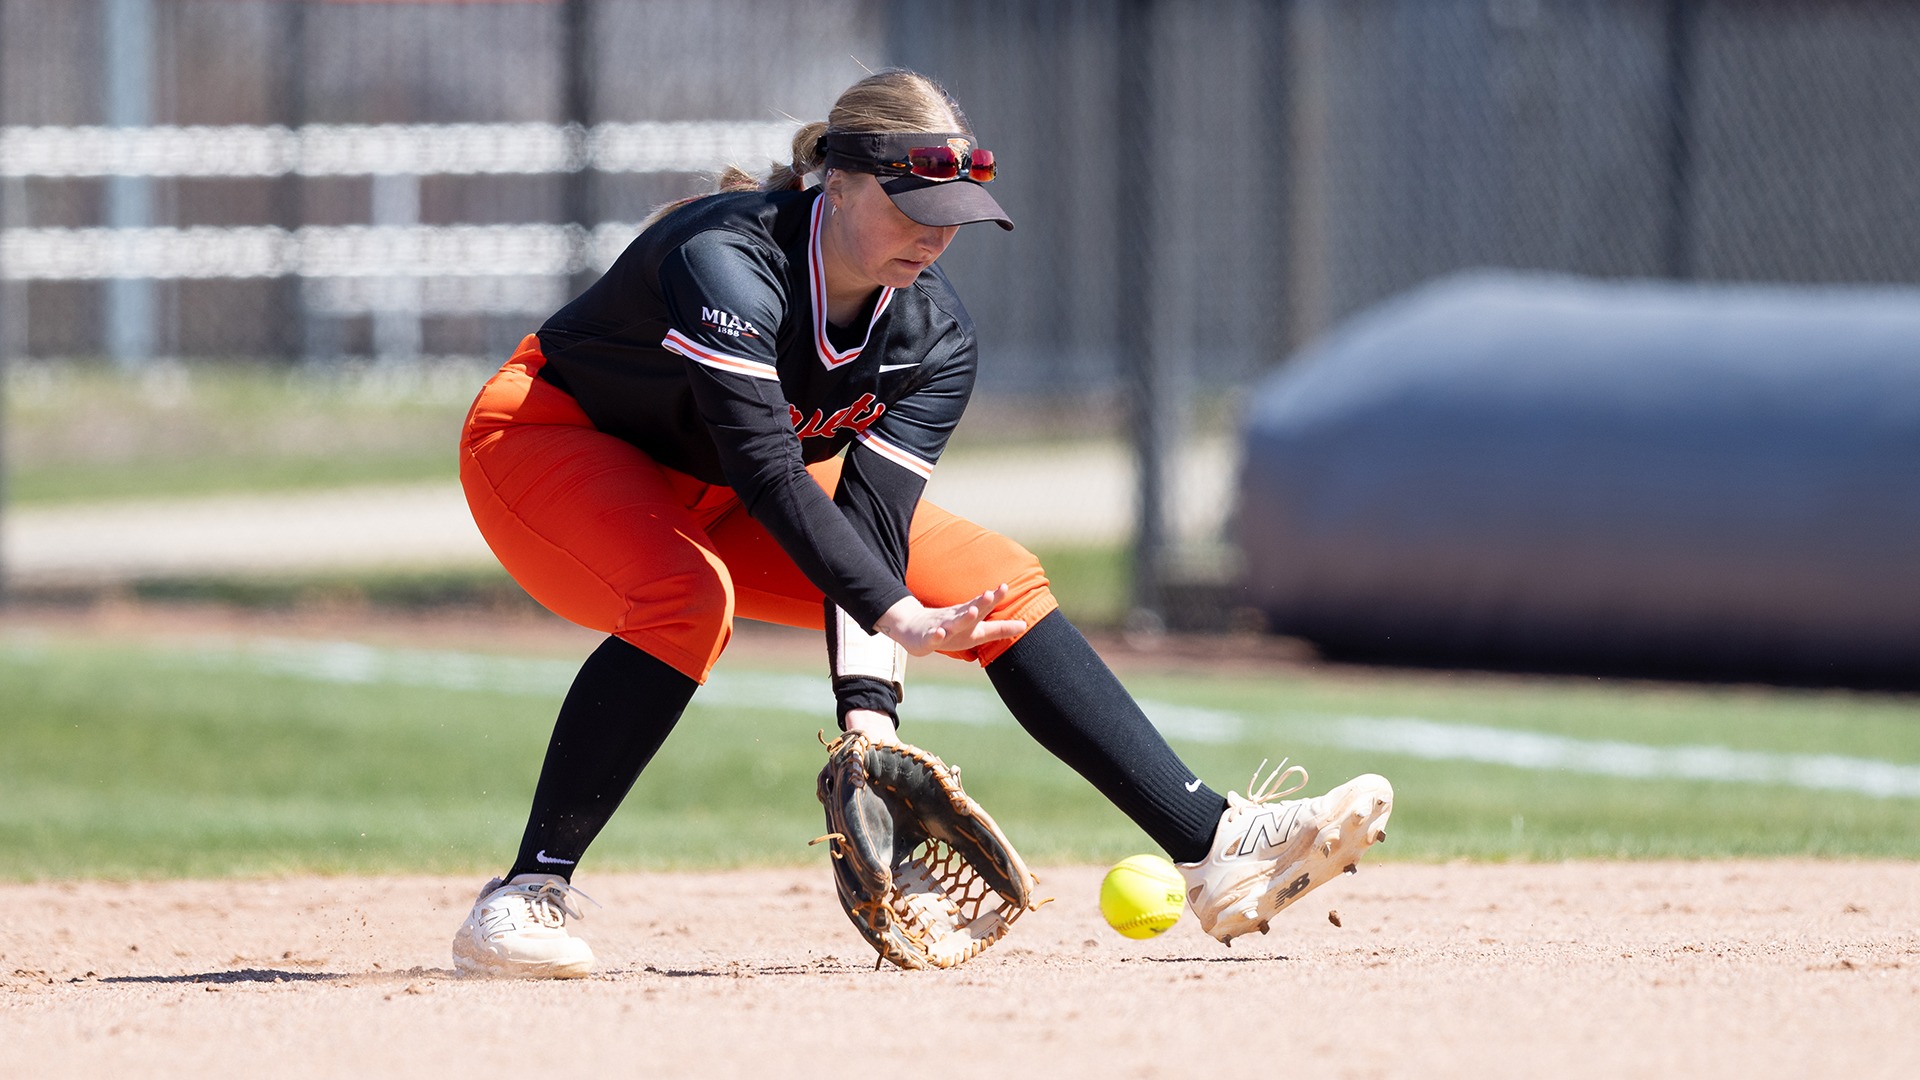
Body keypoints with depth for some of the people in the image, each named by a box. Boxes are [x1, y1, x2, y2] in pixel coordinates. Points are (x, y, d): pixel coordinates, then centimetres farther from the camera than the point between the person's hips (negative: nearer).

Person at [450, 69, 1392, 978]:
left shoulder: (934, 335, -14)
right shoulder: (725, 261, -34)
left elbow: (871, 522, -22)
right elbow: (766, 470, -44)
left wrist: (868, 705, -36)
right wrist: (895, 616, -54)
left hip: (714, 505, 7)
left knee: (999, 582, -4)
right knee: (688, 598, -38)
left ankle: (1215, 849, -6)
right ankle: (526, 899, -36)